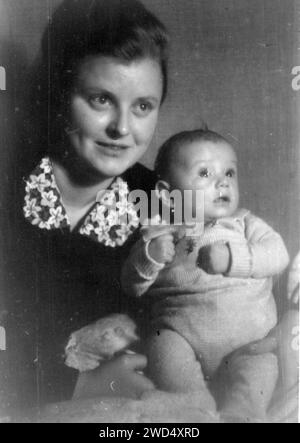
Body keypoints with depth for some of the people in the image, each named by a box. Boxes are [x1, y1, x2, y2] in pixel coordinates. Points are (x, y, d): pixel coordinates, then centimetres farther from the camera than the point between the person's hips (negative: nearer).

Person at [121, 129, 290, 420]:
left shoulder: (244, 223, 14)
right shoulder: (158, 234, 11)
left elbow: (277, 254, -2)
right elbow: (133, 286, 7)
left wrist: (231, 257, -17)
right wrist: (150, 256, -13)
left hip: (249, 335, 1)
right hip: (182, 333, 0)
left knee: (261, 365, -24)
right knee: (163, 347, -28)